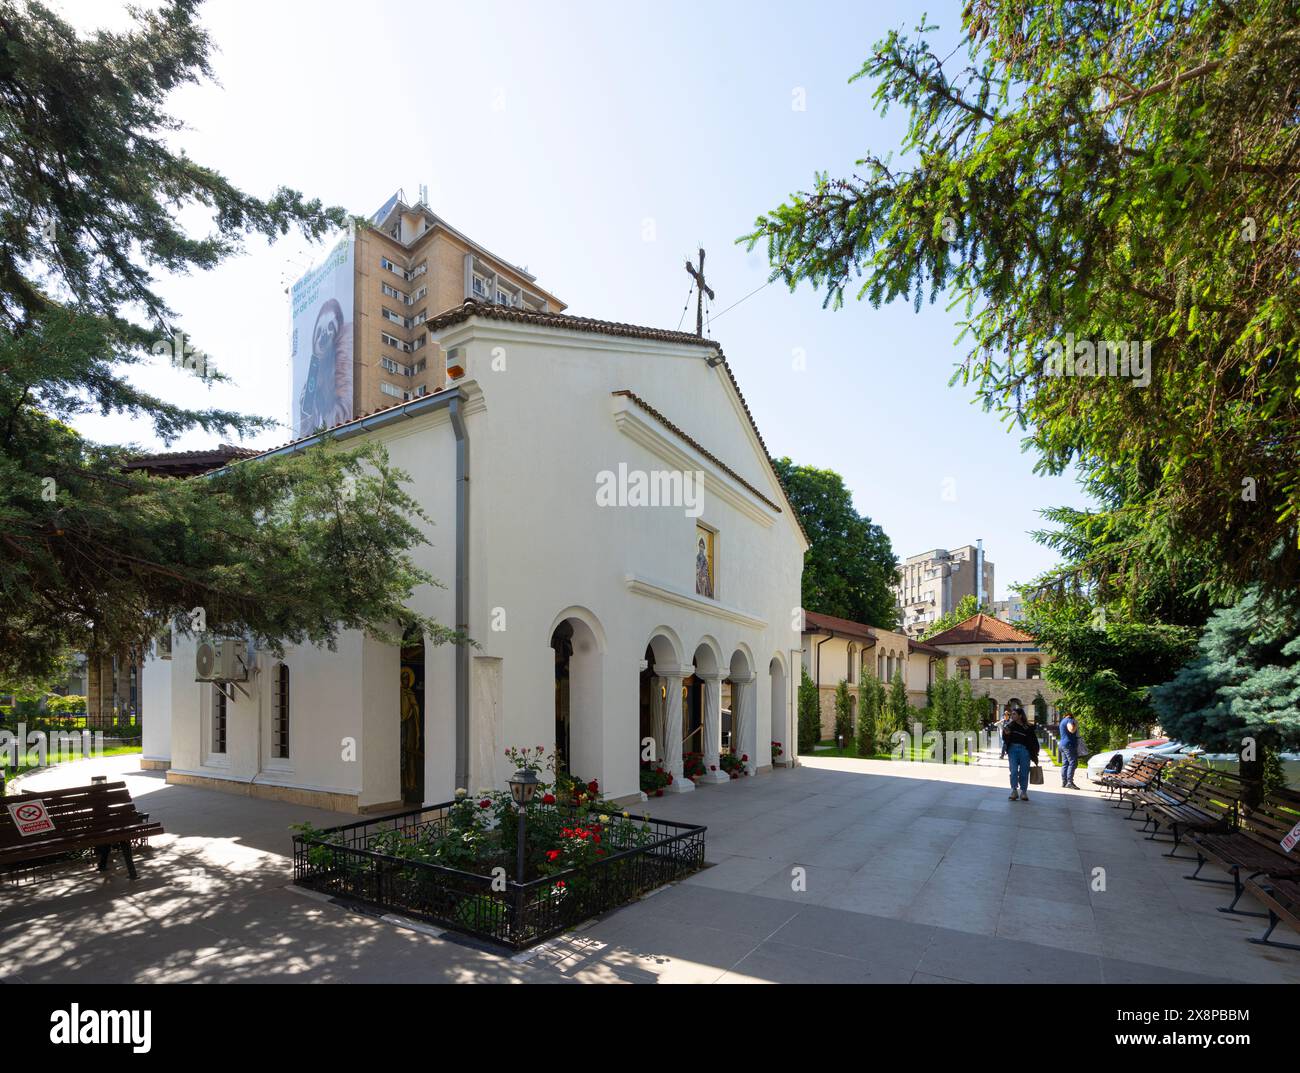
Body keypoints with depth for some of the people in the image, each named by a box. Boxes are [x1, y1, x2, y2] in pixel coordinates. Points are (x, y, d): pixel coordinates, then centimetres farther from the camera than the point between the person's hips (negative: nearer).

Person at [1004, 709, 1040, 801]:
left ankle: (1023, 792, 13)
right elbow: (1004, 739, 11)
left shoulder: (1027, 728, 2)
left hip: (1024, 750, -1)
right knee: (1014, 771, -6)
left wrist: (1034, 755, 1)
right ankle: (1014, 791, -3)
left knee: (1024, 772, 3)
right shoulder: (1010, 725, 7)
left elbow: (1034, 742, 4)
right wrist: (1006, 734, -11)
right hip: (1012, 749, 1)